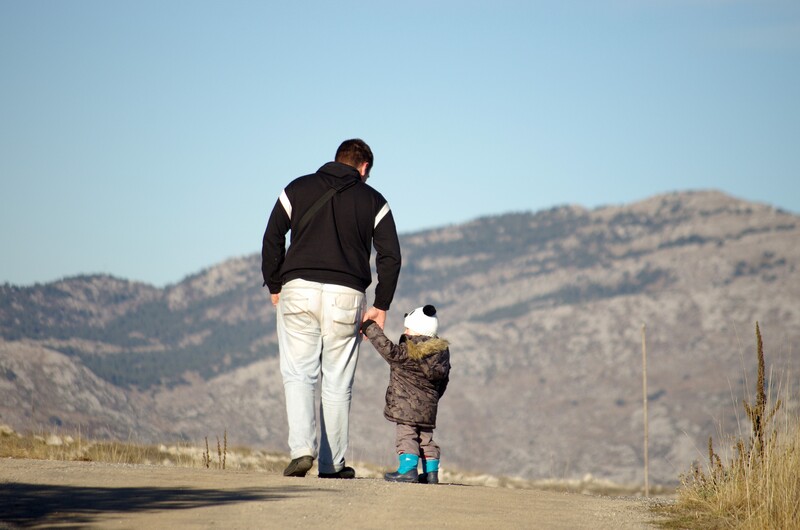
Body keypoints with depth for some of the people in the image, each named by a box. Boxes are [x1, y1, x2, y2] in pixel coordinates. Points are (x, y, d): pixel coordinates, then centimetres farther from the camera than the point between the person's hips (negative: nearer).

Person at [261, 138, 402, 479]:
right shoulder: (374, 201, 12)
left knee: (298, 375, 2)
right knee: (337, 383, 6)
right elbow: (390, 257, 5)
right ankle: (332, 464, 8)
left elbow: (272, 239, 7)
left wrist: (274, 286, 16)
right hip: (347, 297, 0)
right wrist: (381, 306, 10)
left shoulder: (298, 189, 12)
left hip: (299, 289, 0)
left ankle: (302, 448, -18)